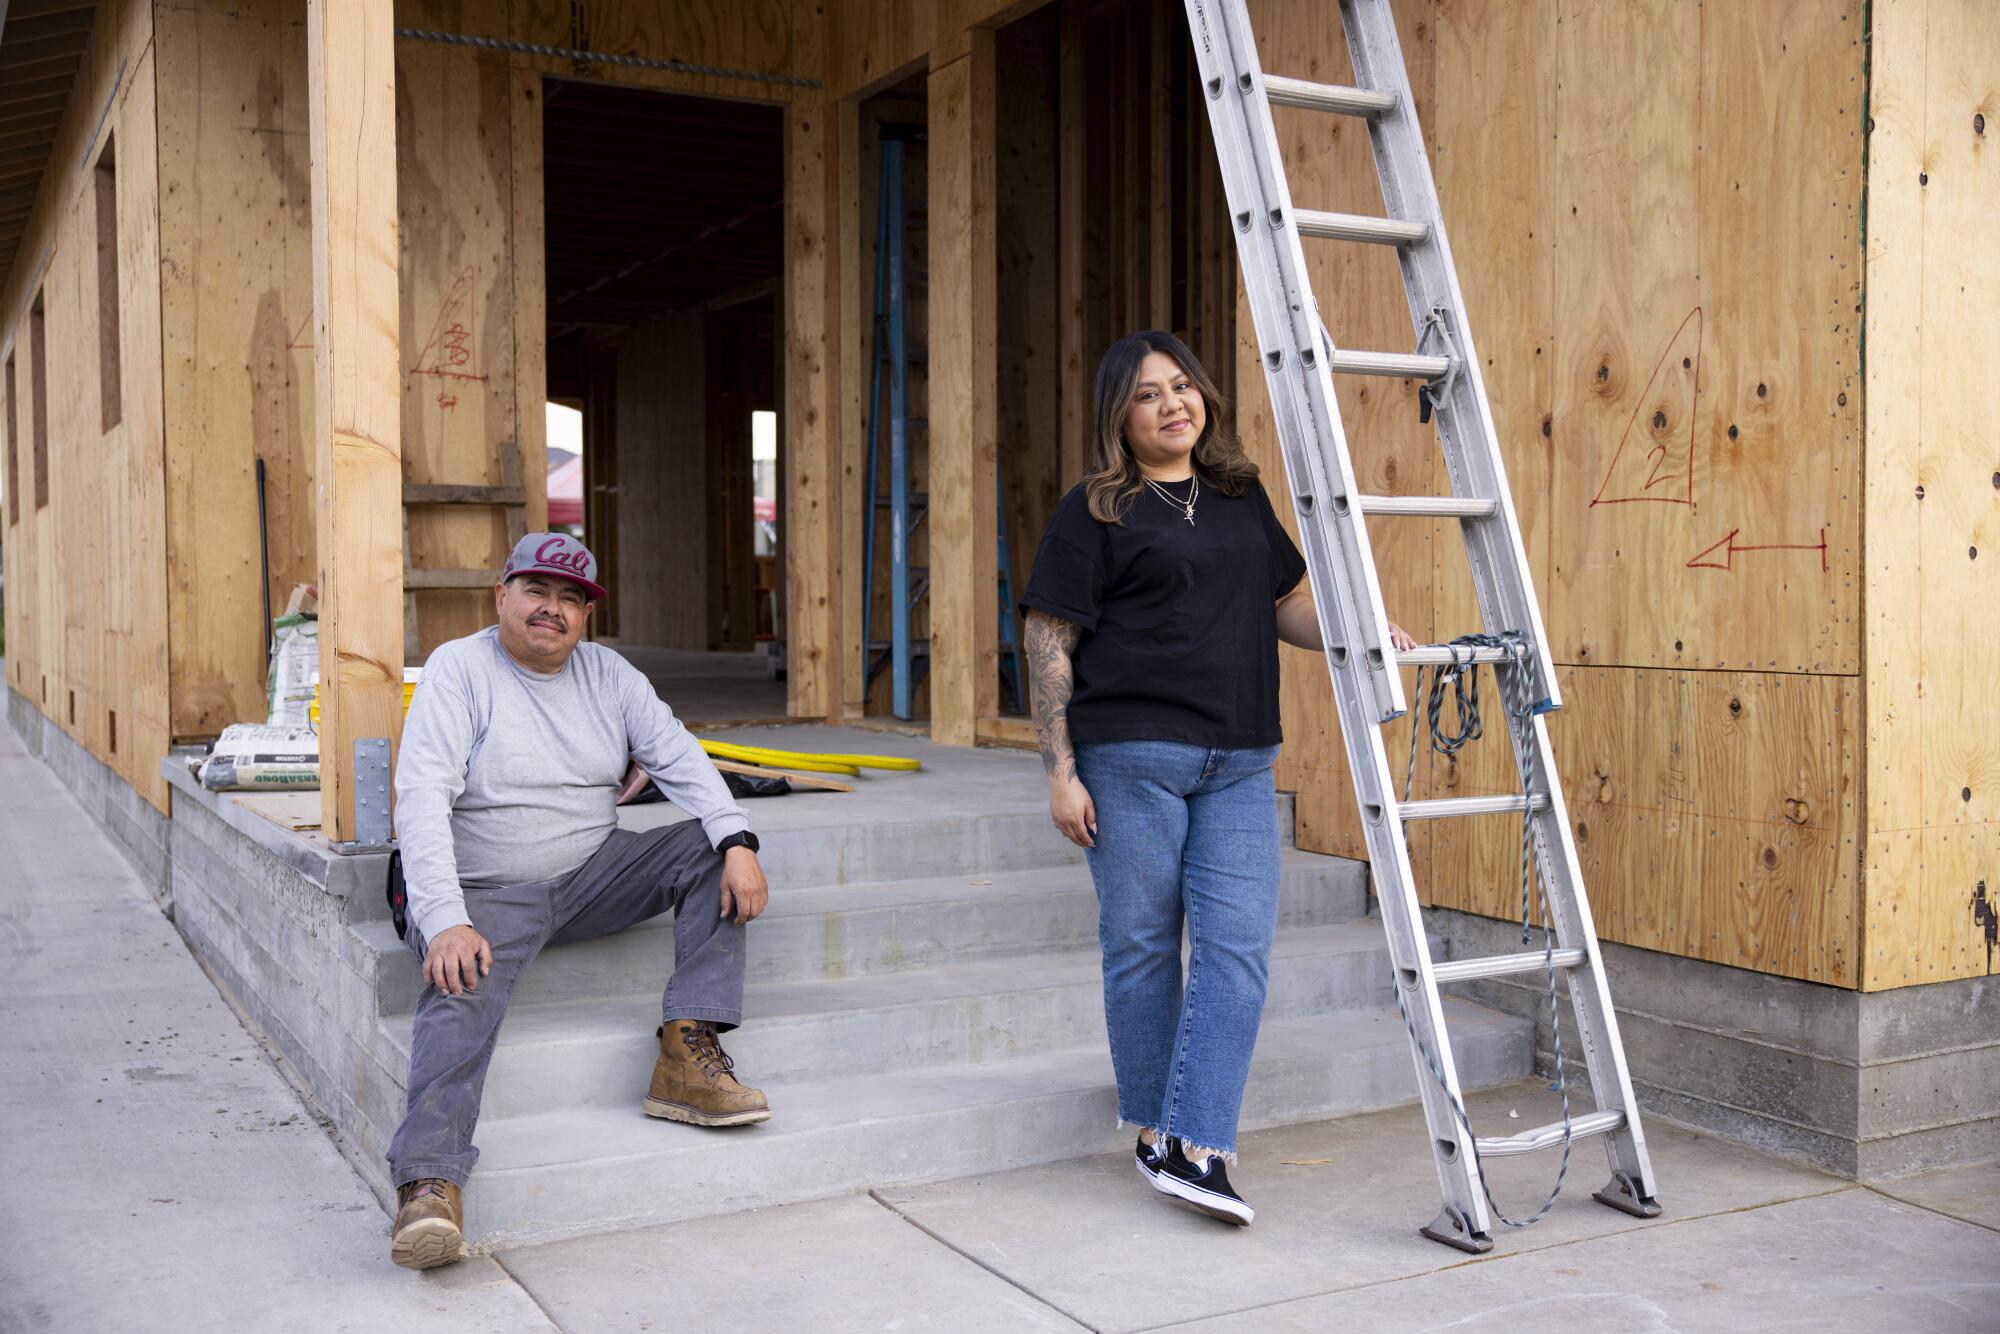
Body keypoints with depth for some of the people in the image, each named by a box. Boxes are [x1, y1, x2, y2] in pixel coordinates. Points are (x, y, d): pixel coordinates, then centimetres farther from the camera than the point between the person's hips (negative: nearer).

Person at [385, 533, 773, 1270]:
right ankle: (429, 1184, -39)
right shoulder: (459, 668, -6)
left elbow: (678, 758, 0)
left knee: (709, 850, -13)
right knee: (461, 989, -32)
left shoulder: (607, 673, 8)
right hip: (486, 892, -4)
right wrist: (444, 920, -30)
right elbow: (423, 796, -17)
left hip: (593, 875, 5)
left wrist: (738, 842, -19)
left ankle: (687, 1055, -21)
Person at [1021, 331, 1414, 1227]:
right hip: (1131, 756, -4)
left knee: (1238, 945, -5)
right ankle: (1152, 1131, 22)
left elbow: (1286, 606, 24)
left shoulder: (1242, 496, 15)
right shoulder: (1095, 512, -1)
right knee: (1142, 945, 5)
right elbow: (1048, 643, -3)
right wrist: (1060, 772, -9)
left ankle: (1195, 1149, -3)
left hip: (1238, 763, 5)